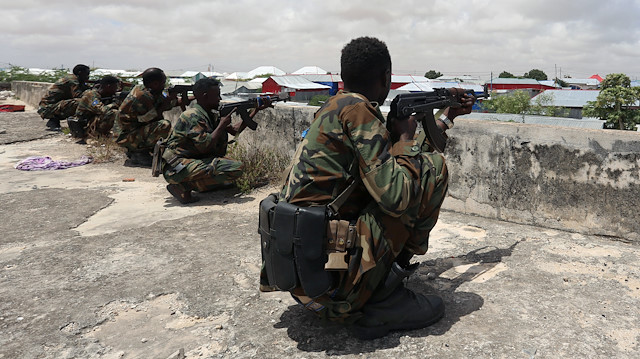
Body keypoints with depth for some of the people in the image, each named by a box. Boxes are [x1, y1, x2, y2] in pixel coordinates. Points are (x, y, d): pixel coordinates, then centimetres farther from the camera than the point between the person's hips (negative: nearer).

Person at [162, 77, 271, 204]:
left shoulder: (212, 115, 10)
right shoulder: (193, 116, -17)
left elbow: (235, 130, 14)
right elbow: (205, 146, -26)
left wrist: (257, 110, 13)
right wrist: (222, 125, -14)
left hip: (194, 162, 10)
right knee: (236, 168, -21)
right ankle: (184, 186, -17)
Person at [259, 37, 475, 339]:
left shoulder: (335, 107, 15)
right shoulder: (357, 110, -13)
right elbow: (396, 197, -21)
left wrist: (448, 117, 33)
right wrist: (406, 137, -3)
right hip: (324, 273, -9)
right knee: (433, 167, -4)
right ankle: (384, 300, -1)